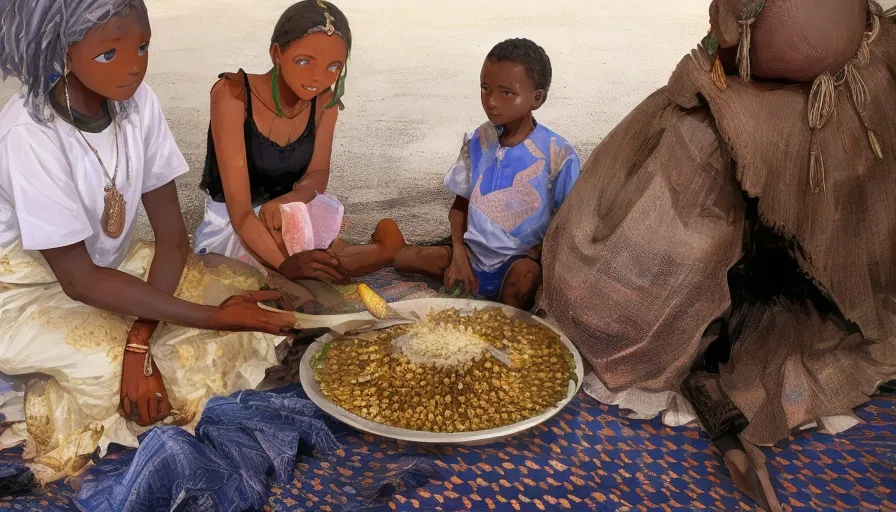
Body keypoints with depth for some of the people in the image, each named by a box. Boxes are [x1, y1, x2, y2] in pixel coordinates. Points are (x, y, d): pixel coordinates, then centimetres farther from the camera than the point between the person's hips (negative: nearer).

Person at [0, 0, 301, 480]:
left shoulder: (137, 102, -14)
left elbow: (172, 236, -13)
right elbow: (77, 277, -26)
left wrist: (140, 339, -26)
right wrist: (211, 318, -32)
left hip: (110, 263, 5)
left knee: (240, 287, -10)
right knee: (110, 365, -28)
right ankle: (54, 411, 6)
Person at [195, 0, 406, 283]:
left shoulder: (324, 101, -5)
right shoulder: (233, 95, -23)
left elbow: (318, 175, -5)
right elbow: (239, 210, -28)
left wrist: (287, 202, -29)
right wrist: (286, 264, -43)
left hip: (289, 222, 5)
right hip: (228, 229, -4)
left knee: (388, 235, -17)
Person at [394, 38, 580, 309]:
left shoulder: (557, 154, -10)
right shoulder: (478, 142, 2)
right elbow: (460, 204, 10)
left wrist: (535, 255, -18)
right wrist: (458, 253, -5)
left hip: (520, 259, -4)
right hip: (473, 255, 4)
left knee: (525, 273, -37)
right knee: (405, 258, -14)